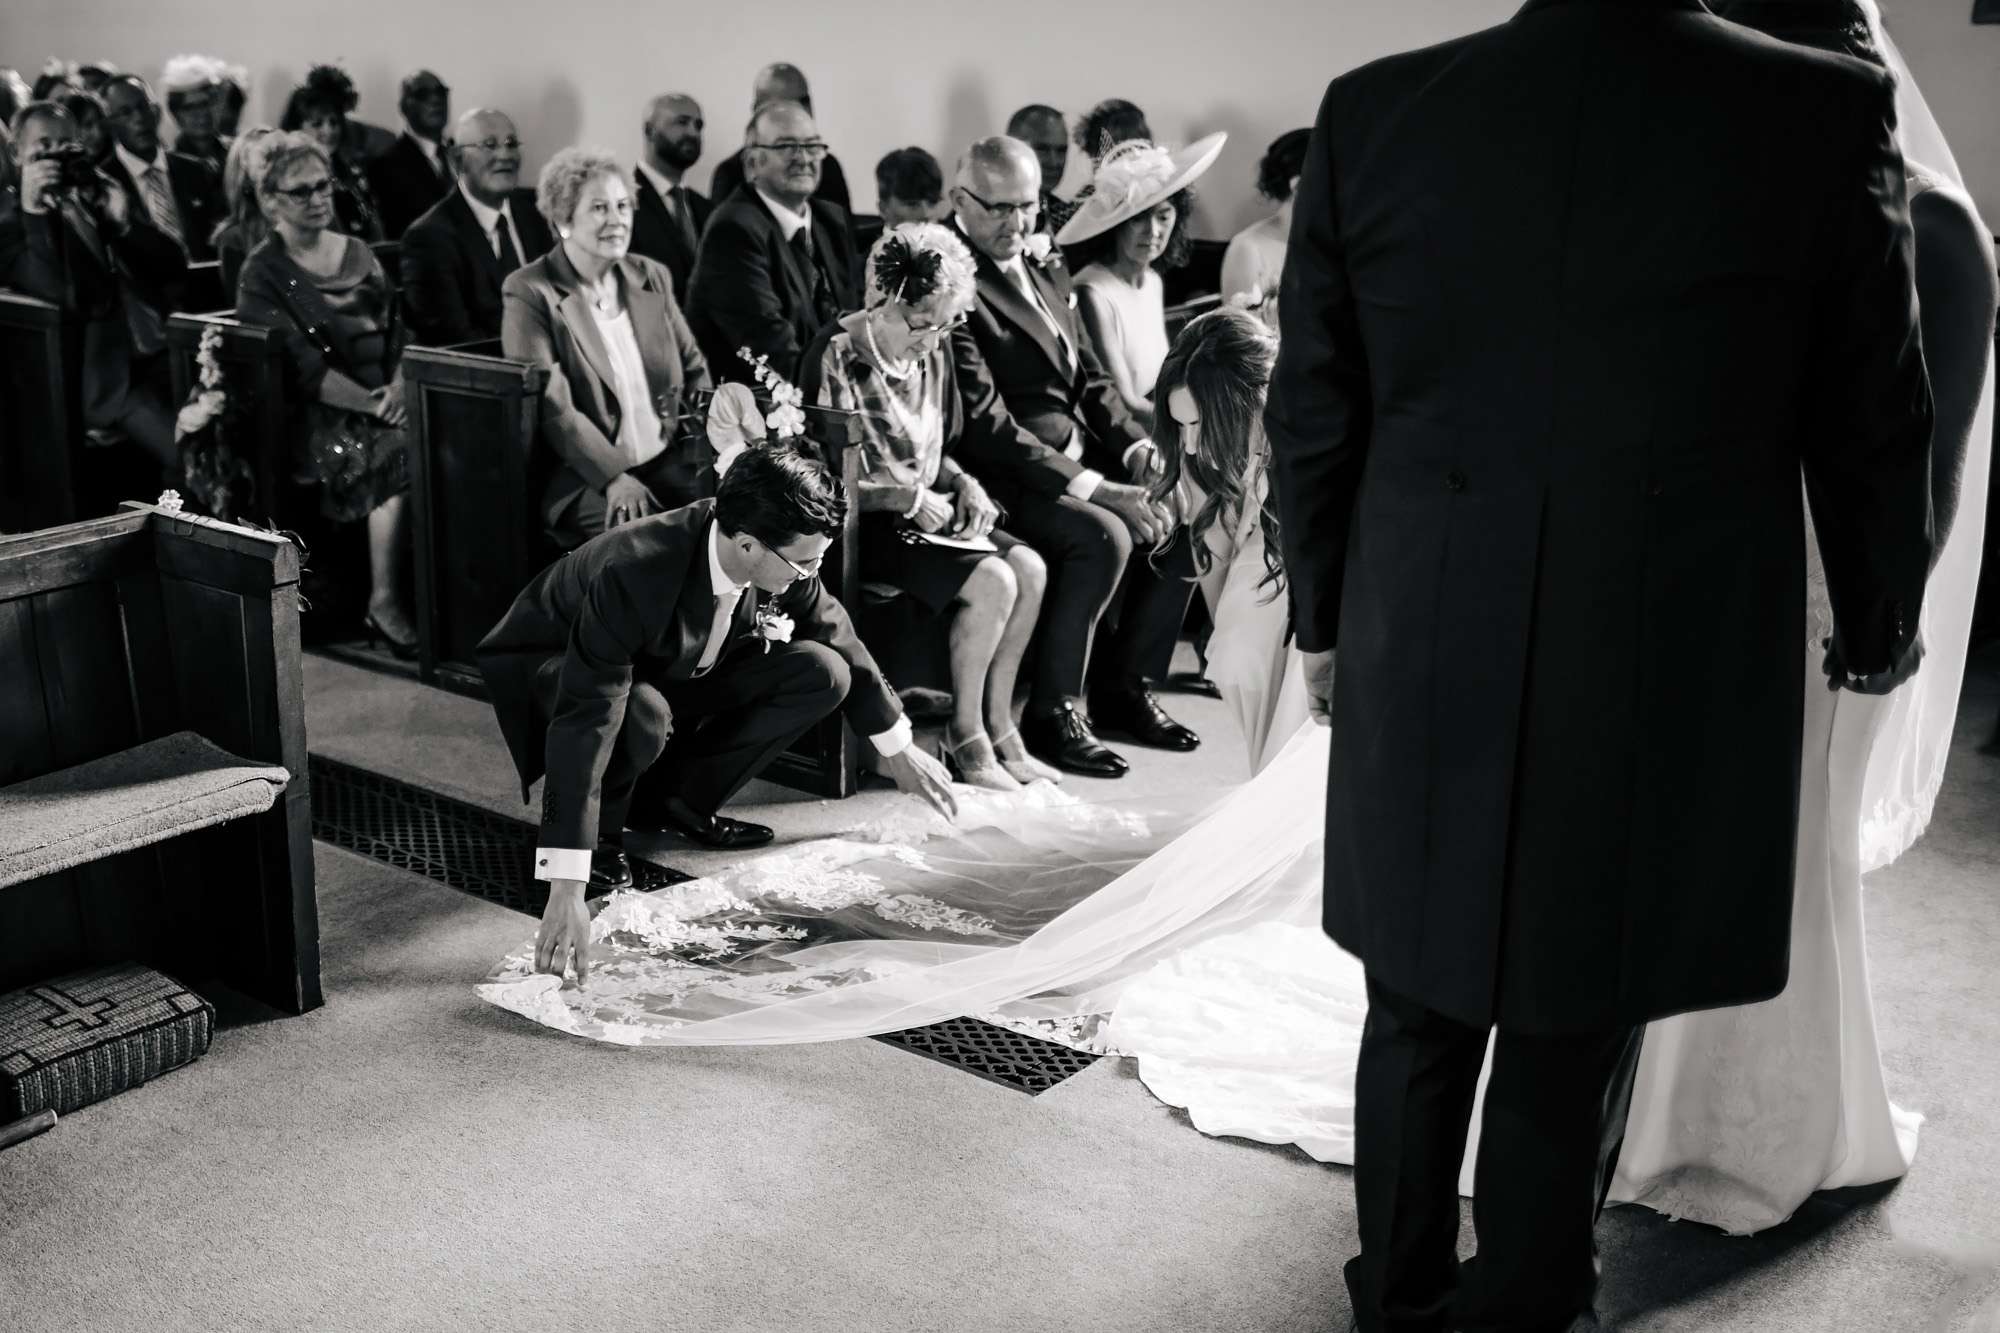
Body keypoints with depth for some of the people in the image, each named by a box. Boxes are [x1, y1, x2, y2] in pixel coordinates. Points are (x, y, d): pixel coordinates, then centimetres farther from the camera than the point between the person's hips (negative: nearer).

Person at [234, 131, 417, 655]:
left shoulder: (358, 253, 17)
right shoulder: (263, 274, 0)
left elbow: (398, 329, 10)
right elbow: (303, 368, -10)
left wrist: (397, 386, -10)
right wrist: (373, 403, -18)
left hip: (381, 401, 5)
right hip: (317, 418, -5)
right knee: (402, 448, -33)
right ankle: (384, 604, -25)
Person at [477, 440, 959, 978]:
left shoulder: (782, 557, -22)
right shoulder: (633, 574, -41)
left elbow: (836, 637, -2)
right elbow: (586, 723, -45)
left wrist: (898, 750, 7)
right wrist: (567, 890, -49)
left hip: (675, 670, 6)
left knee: (823, 673, -13)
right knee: (642, 715, -40)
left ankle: (675, 799, 0)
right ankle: (597, 827, -8)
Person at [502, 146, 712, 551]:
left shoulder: (652, 277, 14)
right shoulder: (529, 293, -4)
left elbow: (694, 370, 17)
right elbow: (552, 407, -11)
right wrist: (614, 477, -21)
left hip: (668, 462, 5)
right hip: (582, 477, -5)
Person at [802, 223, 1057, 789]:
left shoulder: (933, 350, 9)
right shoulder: (839, 355, -14)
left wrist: (964, 483, -1)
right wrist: (908, 497, -18)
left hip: (929, 511, 8)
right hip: (867, 524, -8)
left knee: (1029, 568, -15)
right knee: (991, 581, -25)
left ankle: (997, 726, -6)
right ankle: (965, 735, -9)